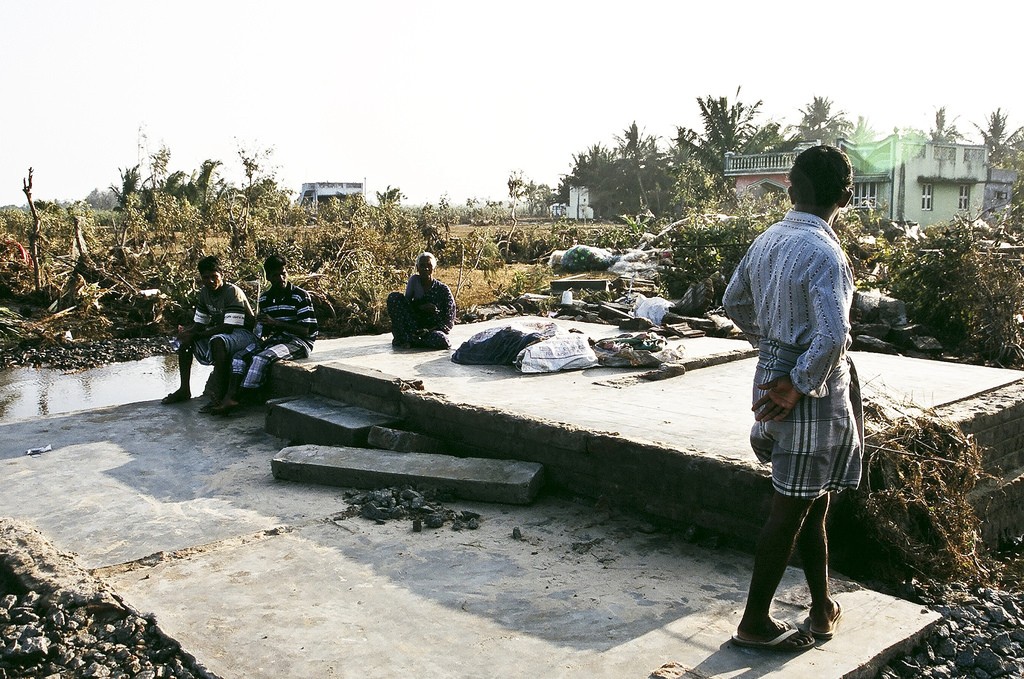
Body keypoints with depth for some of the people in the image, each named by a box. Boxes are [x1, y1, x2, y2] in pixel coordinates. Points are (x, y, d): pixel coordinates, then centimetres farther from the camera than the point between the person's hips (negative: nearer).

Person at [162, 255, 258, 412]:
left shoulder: (232, 292, -21)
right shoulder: (204, 292, 3)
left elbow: (228, 328, -27)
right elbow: (200, 323, 8)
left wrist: (196, 335, -25)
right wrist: (187, 332, -16)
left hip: (243, 333, -9)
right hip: (220, 332, 9)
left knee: (217, 340, -38)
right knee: (184, 338, 3)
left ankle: (218, 397, -36)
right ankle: (184, 389, 6)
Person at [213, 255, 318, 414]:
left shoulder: (300, 296, -11)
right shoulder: (265, 298, 9)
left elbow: (305, 330, -15)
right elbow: (262, 325, 18)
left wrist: (275, 322, -19)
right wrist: (261, 338, -7)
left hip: (298, 342, -7)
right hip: (274, 339, 7)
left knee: (262, 358, -29)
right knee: (240, 356, -11)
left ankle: (241, 397, -27)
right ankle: (230, 397, -26)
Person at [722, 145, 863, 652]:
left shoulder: (766, 240, 4)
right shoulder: (823, 253, -20)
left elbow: (734, 302, 17)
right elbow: (832, 335, -31)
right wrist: (798, 386, -19)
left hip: (773, 374, 8)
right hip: (812, 391, -8)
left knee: (810, 500, 19)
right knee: (792, 507, 3)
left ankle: (823, 609, 32)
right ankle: (755, 623, 15)